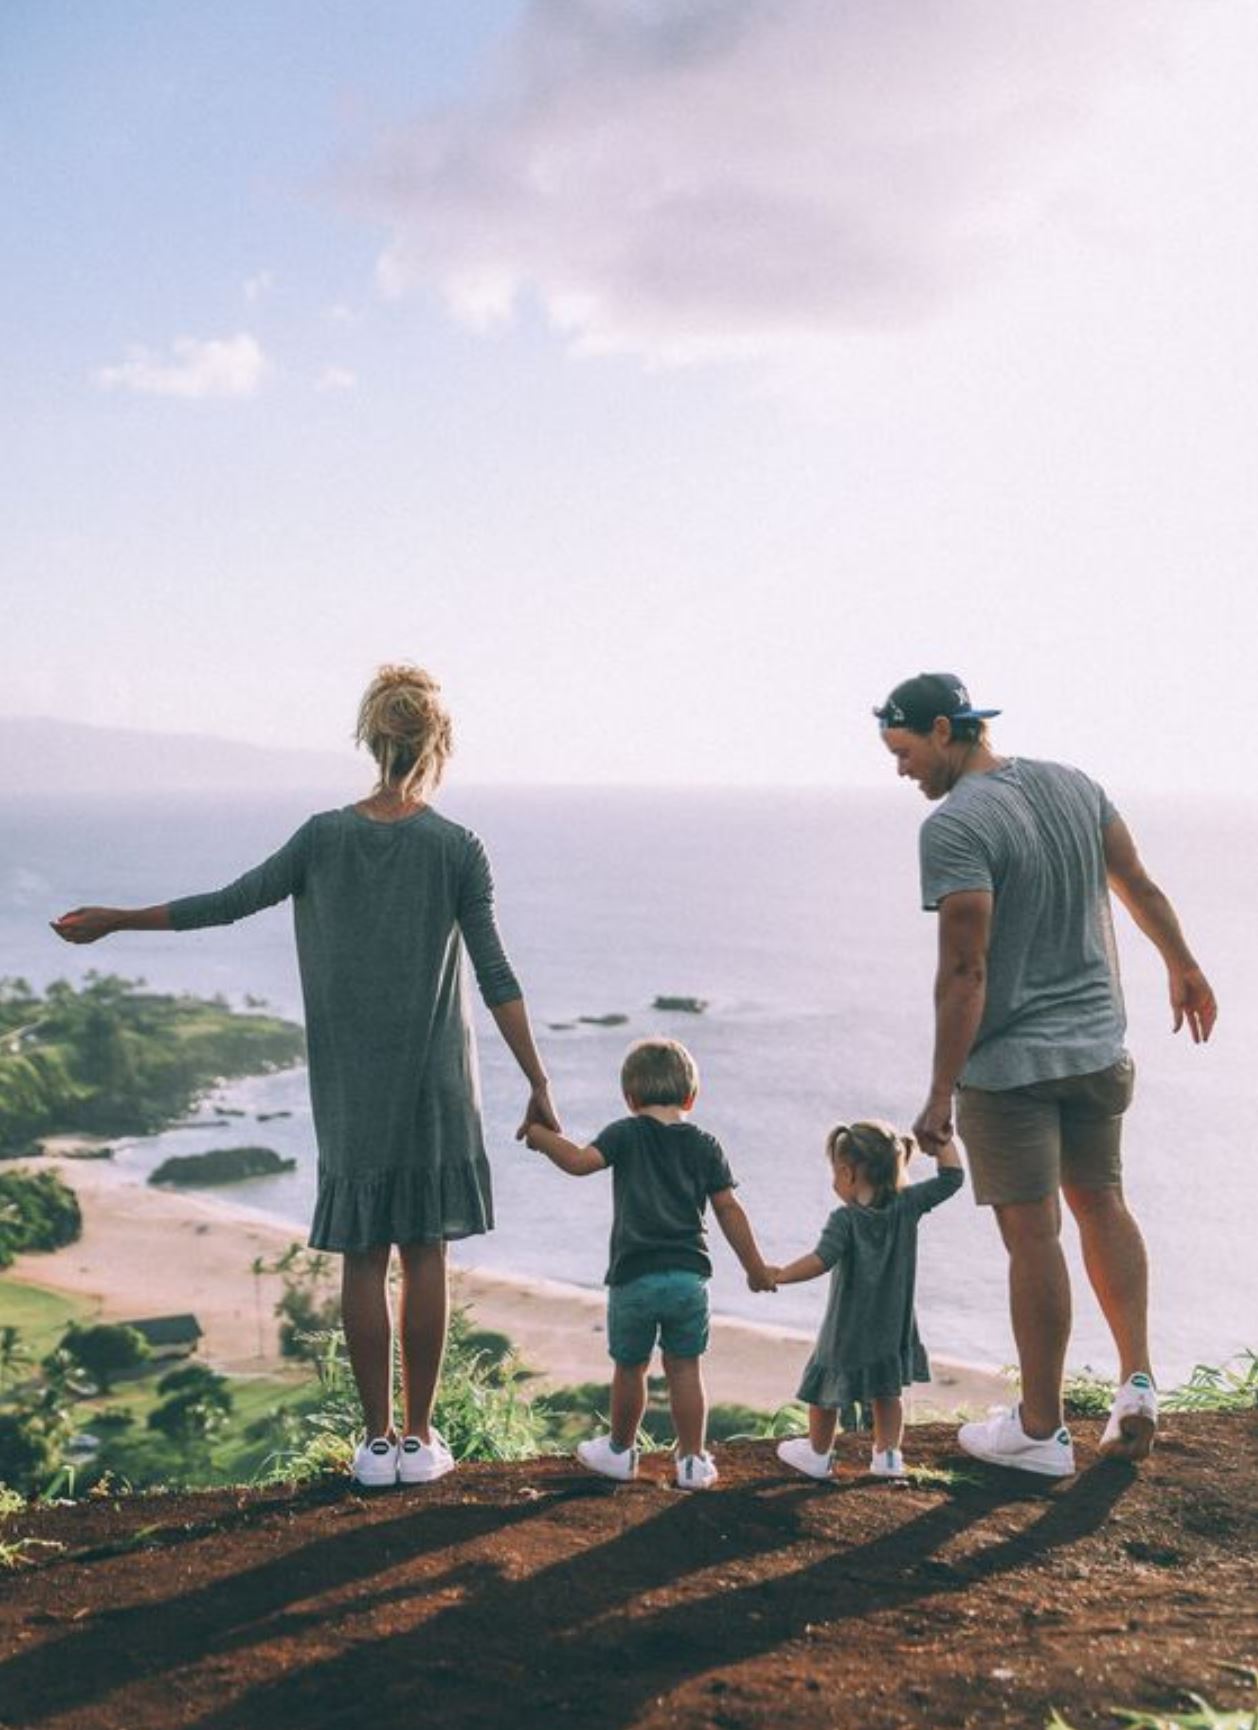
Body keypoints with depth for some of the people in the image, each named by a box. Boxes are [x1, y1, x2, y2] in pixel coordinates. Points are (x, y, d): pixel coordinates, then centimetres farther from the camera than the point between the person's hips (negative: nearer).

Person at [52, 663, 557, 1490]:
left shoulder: (325, 836, -4)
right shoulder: (459, 849, -8)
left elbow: (230, 903, 1)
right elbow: (496, 976, -10)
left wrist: (115, 919, 15)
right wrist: (539, 1085, -5)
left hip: (352, 1088, 1)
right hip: (435, 1082, -1)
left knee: (364, 1255, 8)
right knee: (425, 1254, 7)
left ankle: (378, 1439, 14)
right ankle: (419, 1439, 13)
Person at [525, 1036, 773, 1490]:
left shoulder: (626, 1133, -2)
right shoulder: (705, 1146, 6)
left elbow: (580, 1161, -16)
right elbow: (729, 1209, 5)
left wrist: (541, 1137, -1)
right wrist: (754, 1266, 11)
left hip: (634, 1276, -2)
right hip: (689, 1274, 2)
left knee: (629, 1369, 13)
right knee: (685, 1370, 9)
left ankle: (620, 1451, 30)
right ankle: (692, 1461, 13)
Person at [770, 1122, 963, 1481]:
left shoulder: (845, 1220, -20)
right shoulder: (906, 1205, -8)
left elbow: (820, 1261, -31)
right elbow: (952, 1177, -2)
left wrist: (779, 1275, -24)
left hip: (847, 1331, -4)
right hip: (893, 1327, 4)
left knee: (826, 1394, 16)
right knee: (887, 1393, 21)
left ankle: (818, 1455, 31)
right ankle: (888, 1455, 23)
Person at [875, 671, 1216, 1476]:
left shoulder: (954, 826, -19)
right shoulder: (1074, 785, 4)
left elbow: (965, 972, -23)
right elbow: (1140, 886, 14)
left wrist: (941, 1094, -18)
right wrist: (1184, 967, 29)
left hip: (1010, 1063, -7)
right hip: (1099, 1045, 7)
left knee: (1033, 1235, 2)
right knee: (1100, 1202, 21)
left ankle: (1042, 1429, 15)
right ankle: (1138, 1380, 18)